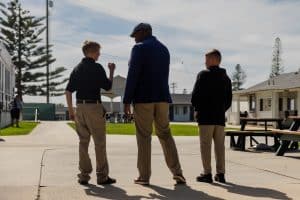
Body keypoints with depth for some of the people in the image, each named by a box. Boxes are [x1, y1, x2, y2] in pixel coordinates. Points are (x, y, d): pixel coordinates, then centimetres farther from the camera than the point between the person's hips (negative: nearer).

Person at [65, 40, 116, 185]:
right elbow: (107, 86, -5)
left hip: (80, 108, 6)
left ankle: (84, 175, 11)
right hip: (94, 107, -6)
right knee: (99, 143, 2)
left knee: (83, 142, 10)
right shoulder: (97, 67, -8)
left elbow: (68, 91, 8)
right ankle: (102, 176, 6)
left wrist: (71, 111, 13)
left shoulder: (77, 69, 11)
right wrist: (112, 71, 9)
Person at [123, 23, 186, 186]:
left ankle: (144, 176, 2)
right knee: (165, 134, 10)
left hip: (143, 98, -6)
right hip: (162, 98, 6)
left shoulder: (139, 48, -5)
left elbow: (132, 76, -12)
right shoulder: (164, 49, 17)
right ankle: (177, 172, 3)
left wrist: (127, 101, -10)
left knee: (144, 136, -1)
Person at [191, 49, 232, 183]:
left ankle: (207, 173, -2)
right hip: (220, 117, 6)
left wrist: (197, 109, 4)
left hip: (206, 116, -5)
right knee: (220, 145, 7)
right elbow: (229, 99, 14)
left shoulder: (204, 75, -6)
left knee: (205, 145, -2)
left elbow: (195, 95, -10)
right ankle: (220, 173, 9)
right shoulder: (226, 78, 13)